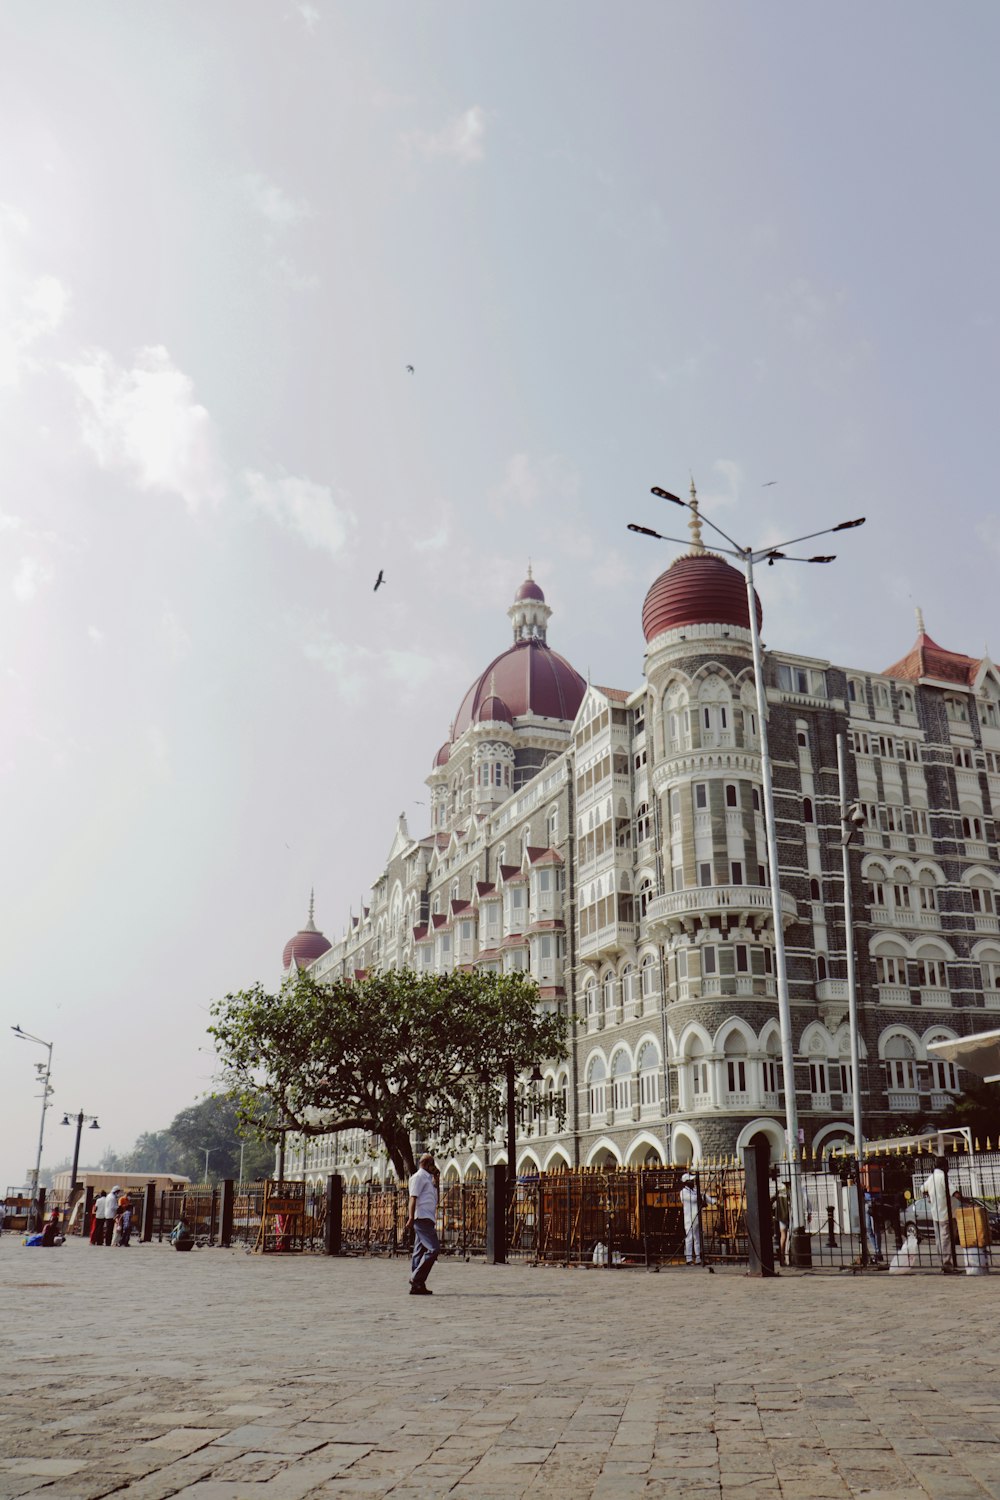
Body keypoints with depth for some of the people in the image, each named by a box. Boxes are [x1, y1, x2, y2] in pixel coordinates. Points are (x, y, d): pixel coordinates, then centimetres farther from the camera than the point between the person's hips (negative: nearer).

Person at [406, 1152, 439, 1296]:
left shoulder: (428, 1177, 23)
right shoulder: (418, 1176, -5)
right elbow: (413, 1198, -14)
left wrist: (435, 1177, 16)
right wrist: (411, 1218, -20)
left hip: (427, 1220, 10)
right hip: (422, 1218, -10)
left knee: (420, 1252, 8)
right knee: (434, 1248, -16)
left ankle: (417, 1285, 9)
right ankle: (416, 1278, -13)